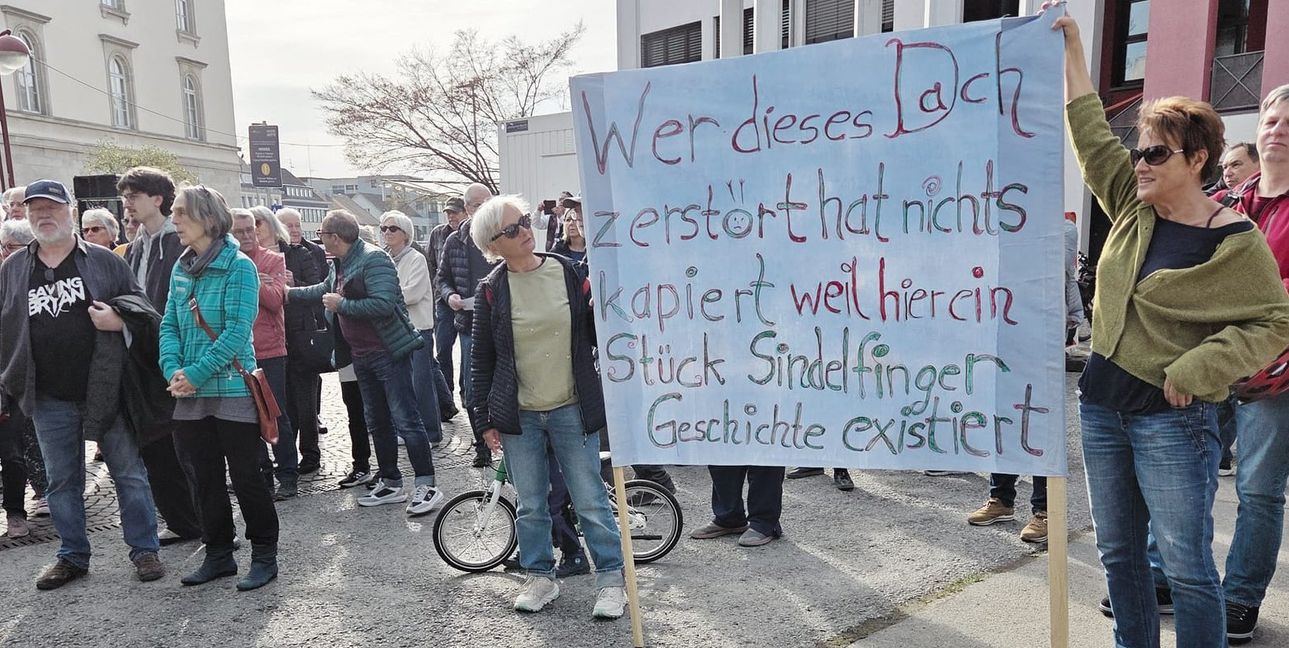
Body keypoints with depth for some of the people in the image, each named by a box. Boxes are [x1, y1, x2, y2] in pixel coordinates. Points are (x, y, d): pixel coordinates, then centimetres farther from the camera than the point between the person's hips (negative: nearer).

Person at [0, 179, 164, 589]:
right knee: (62, 481, 13)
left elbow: (141, 306, 4)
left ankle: (144, 549, 14)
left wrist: (120, 319, -17)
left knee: (129, 473, 3)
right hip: (49, 398, 3)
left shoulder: (104, 261, 1)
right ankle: (73, 556, 27)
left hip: (106, 390, -3)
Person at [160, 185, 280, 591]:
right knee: (204, 478, 14)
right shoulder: (181, 268, 9)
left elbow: (237, 331, -17)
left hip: (232, 389, -6)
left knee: (245, 476, 1)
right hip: (190, 394, 6)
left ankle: (264, 555, 15)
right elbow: (169, 325, 9)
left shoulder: (238, 266, -11)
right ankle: (218, 554, 28)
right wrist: (173, 369, -8)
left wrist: (196, 374, -18)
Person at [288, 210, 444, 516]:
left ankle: (426, 486, -5)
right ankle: (391, 483, 24)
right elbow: (324, 289, 34)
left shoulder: (373, 259, -15)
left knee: (405, 419, -9)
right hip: (362, 356, 10)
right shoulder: (341, 264, 14)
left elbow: (384, 304, -27)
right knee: (377, 422, 14)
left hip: (390, 353, -10)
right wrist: (290, 293, 38)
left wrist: (341, 305, -17)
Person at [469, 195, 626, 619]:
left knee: (590, 501, 5)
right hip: (519, 416, 1)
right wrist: (485, 419, 1)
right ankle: (540, 577, 32)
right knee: (530, 505, 13)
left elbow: (596, 333, 8)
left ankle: (611, 580, 20)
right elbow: (481, 360, 3)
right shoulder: (492, 290, -2)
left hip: (571, 410, -1)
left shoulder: (568, 272, -1)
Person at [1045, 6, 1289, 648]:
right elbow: (1092, 136, 10)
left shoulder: (1234, 241, -8)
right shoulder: (1133, 210, 7)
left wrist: (1195, 370, -17)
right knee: (1118, 553, 14)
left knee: (1187, 567, 1)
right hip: (1101, 406, 6)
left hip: (1172, 419, -6)